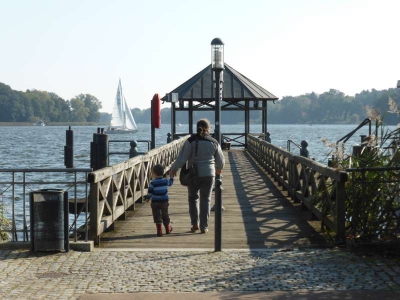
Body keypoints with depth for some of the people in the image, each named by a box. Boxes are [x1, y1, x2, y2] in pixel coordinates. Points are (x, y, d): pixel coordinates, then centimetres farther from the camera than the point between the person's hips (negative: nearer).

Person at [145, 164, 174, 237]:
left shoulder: (153, 183, -12)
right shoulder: (165, 181, -1)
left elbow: (150, 192, -8)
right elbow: (170, 183, 20)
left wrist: (147, 198, 8)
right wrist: (171, 177, 38)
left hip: (155, 203, -4)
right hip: (164, 201, 4)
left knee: (157, 216, -1)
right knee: (165, 215, 18)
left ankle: (159, 231, -9)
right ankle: (168, 229, 32)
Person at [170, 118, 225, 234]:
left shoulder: (191, 141, -8)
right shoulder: (213, 142, 0)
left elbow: (182, 157, -10)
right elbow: (221, 160, 11)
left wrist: (173, 168, 4)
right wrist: (219, 168, 32)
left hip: (193, 174, -1)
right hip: (209, 174, 1)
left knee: (193, 197, 17)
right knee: (205, 199, 9)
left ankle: (195, 223, 11)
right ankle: (204, 227, 7)